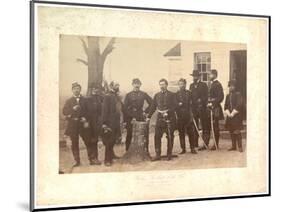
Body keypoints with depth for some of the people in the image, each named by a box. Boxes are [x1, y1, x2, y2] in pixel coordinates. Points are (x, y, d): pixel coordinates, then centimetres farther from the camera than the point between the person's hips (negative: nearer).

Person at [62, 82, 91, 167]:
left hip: (83, 124, -1)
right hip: (73, 124, 1)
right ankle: (77, 161, 7)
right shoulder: (69, 101, 10)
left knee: (88, 142, -1)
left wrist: (87, 121, -11)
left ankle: (91, 159, 5)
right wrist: (73, 109, -14)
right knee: (74, 143, 2)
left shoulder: (84, 100, 7)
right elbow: (64, 112, 1)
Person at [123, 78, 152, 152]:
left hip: (141, 118, 1)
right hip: (130, 118, -1)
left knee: (144, 135, 0)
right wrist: (125, 120, -4)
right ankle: (127, 151, 11)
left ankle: (145, 151, 9)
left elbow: (151, 103, 15)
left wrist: (146, 111, 4)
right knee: (129, 135, 3)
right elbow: (125, 108, 1)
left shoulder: (143, 94, 6)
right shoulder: (128, 95, 4)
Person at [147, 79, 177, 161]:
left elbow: (174, 106, -5)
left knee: (170, 137, 1)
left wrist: (168, 112, -19)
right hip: (160, 118, 3)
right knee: (157, 136, -5)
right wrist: (149, 116, 5)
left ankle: (169, 155, 11)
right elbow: (153, 107, 13)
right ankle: (158, 155, 1)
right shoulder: (157, 95, 13)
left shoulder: (171, 95, 3)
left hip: (169, 118, -3)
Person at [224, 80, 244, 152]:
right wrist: (228, 113, -3)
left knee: (236, 131, -11)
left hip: (237, 116, -6)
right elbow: (226, 106, 13)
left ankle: (240, 146, -5)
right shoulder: (228, 96, 15)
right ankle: (233, 146, 15)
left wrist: (233, 113, -14)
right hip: (229, 116, 6)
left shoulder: (238, 95, -5)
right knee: (231, 131, 8)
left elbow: (239, 105, -13)